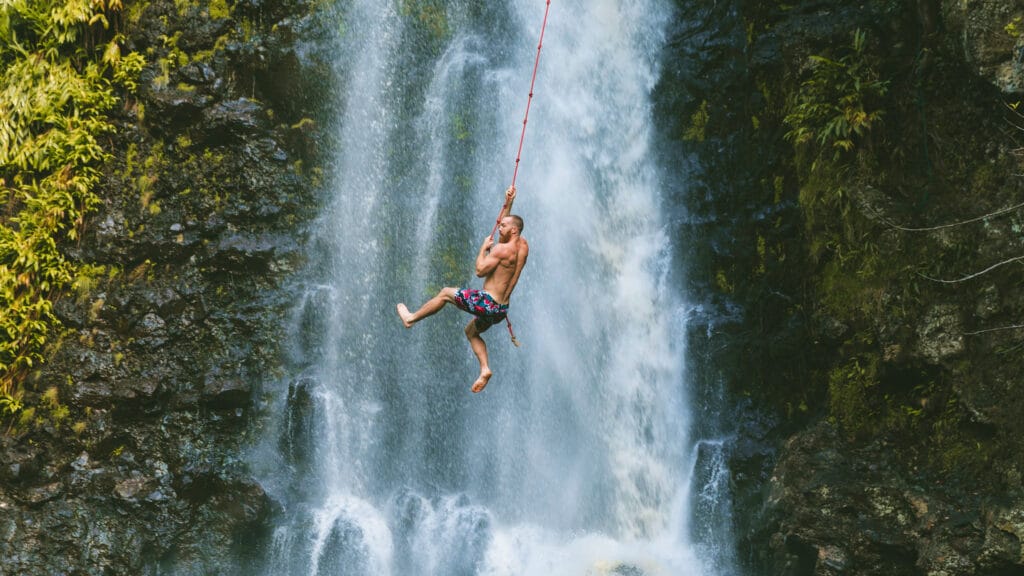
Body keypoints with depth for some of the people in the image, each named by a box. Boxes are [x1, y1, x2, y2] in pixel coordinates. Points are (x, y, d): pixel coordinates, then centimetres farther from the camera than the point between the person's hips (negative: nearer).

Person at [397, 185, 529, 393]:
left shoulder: (502, 249, -19)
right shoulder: (523, 245, 7)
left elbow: (480, 271, -18)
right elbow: (503, 222, 24)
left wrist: (484, 248, -7)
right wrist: (508, 203, 15)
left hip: (488, 303, -8)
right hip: (501, 309, 8)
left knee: (446, 293, 11)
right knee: (471, 331, 30)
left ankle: (411, 318, 24)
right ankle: (485, 368, 12)